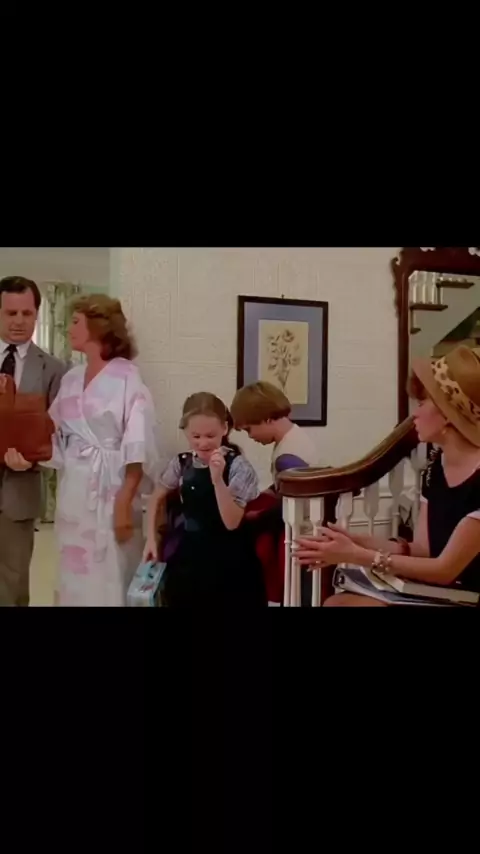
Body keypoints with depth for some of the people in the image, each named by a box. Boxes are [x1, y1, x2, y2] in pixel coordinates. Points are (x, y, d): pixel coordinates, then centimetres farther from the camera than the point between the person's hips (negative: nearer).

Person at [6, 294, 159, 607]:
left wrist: (125, 502, -17)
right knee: (74, 579, 14)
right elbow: (56, 436, 11)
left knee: (108, 580, 2)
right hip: (73, 488, 6)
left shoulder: (127, 378, -10)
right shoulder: (71, 379, 10)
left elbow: (138, 448, -14)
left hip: (109, 487, -6)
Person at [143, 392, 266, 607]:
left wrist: (217, 479, -28)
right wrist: (151, 539, 9)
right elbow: (156, 499, 16)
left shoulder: (238, 466, -13)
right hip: (189, 557, 4)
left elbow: (231, 522, -18)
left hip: (228, 563, -4)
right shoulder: (181, 463, -1)